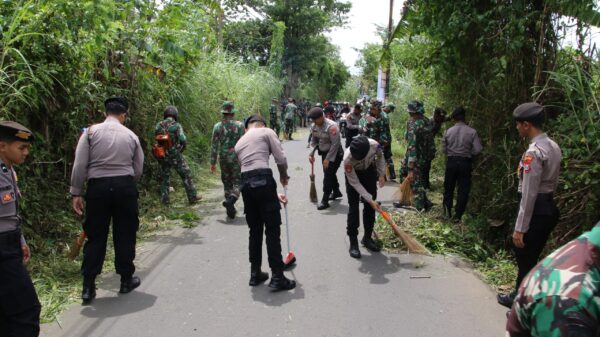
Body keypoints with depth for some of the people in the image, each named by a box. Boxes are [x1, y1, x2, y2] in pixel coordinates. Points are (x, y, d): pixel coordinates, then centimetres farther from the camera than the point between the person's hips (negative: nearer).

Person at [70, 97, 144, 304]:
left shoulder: (91, 132, 1)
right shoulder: (131, 136, 6)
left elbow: (80, 165, -5)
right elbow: (138, 171, 8)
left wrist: (76, 193, 0)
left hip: (98, 187, 0)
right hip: (125, 186, 0)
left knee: (96, 236, 7)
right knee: (125, 235, 11)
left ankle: (88, 287, 11)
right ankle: (126, 280, 22)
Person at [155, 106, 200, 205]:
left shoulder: (159, 126, 0)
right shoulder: (177, 126, -13)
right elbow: (183, 140, -18)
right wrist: (181, 149, 1)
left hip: (163, 156, 4)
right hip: (176, 156, -4)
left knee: (164, 177, 16)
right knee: (186, 176, 8)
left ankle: (165, 199, 17)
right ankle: (192, 197, 11)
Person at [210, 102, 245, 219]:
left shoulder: (217, 126, -1)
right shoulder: (239, 125, -6)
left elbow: (214, 146, -1)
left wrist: (213, 162, 4)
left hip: (223, 159, 3)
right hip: (236, 158, -2)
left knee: (227, 184, 15)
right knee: (237, 183, 4)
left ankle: (231, 209, 19)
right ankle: (231, 200, -24)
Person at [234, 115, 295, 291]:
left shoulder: (239, 143, 26)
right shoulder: (266, 132, 9)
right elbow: (281, 159, -2)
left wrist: (274, 194, 27)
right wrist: (284, 177, 19)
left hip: (245, 184, 6)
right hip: (263, 181, -6)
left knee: (255, 230, 17)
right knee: (272, 230, 0)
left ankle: (255, 274, 25)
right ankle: (277, 277, 4)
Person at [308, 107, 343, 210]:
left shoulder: (331, 126, -25)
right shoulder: (314, 126, -2)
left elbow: (335, 144, -25)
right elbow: (314, 140, 10)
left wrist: (328, 159, -25)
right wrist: (311, 153, -2)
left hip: (335, 153, -8)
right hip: (324, 152, 8)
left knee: (328, 175, -10)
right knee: (329, 173, 19)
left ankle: (325, 201, -5)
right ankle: (336, 192, 42)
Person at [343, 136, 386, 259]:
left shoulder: (374, 145, -34)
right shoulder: (348, 159, -40)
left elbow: (380, 156, -6)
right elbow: (355, 183, -29)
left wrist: (381, 174, -9)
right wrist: (370, 199, -31)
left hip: (369, 171, 3)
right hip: (353, 174, -3)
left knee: (370, 206, 5)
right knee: (353, 206, -9)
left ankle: (367, 237, 19)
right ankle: (353, 243, -2)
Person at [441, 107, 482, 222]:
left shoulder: (448, 132, -5)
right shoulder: (472, 132, -9)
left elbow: (444, 150, -1)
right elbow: (477, 150, -9)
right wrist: (468, 153, 9)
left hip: (451, 162, 1)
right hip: (465, 163, -1)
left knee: (449, 187, 17)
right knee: (463, 189, 8)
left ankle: (447, 211, 19)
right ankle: (458, 215, 11)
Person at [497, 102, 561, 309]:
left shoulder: (533, 153, -21)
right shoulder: (553, 147, 8)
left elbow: (529, 194, -22)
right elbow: (553, 183, 15)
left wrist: (520, 228, -18)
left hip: (536, 211, -9)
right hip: (549, 207, 9)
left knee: (526, 259, 5)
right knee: (528, 258, 21)